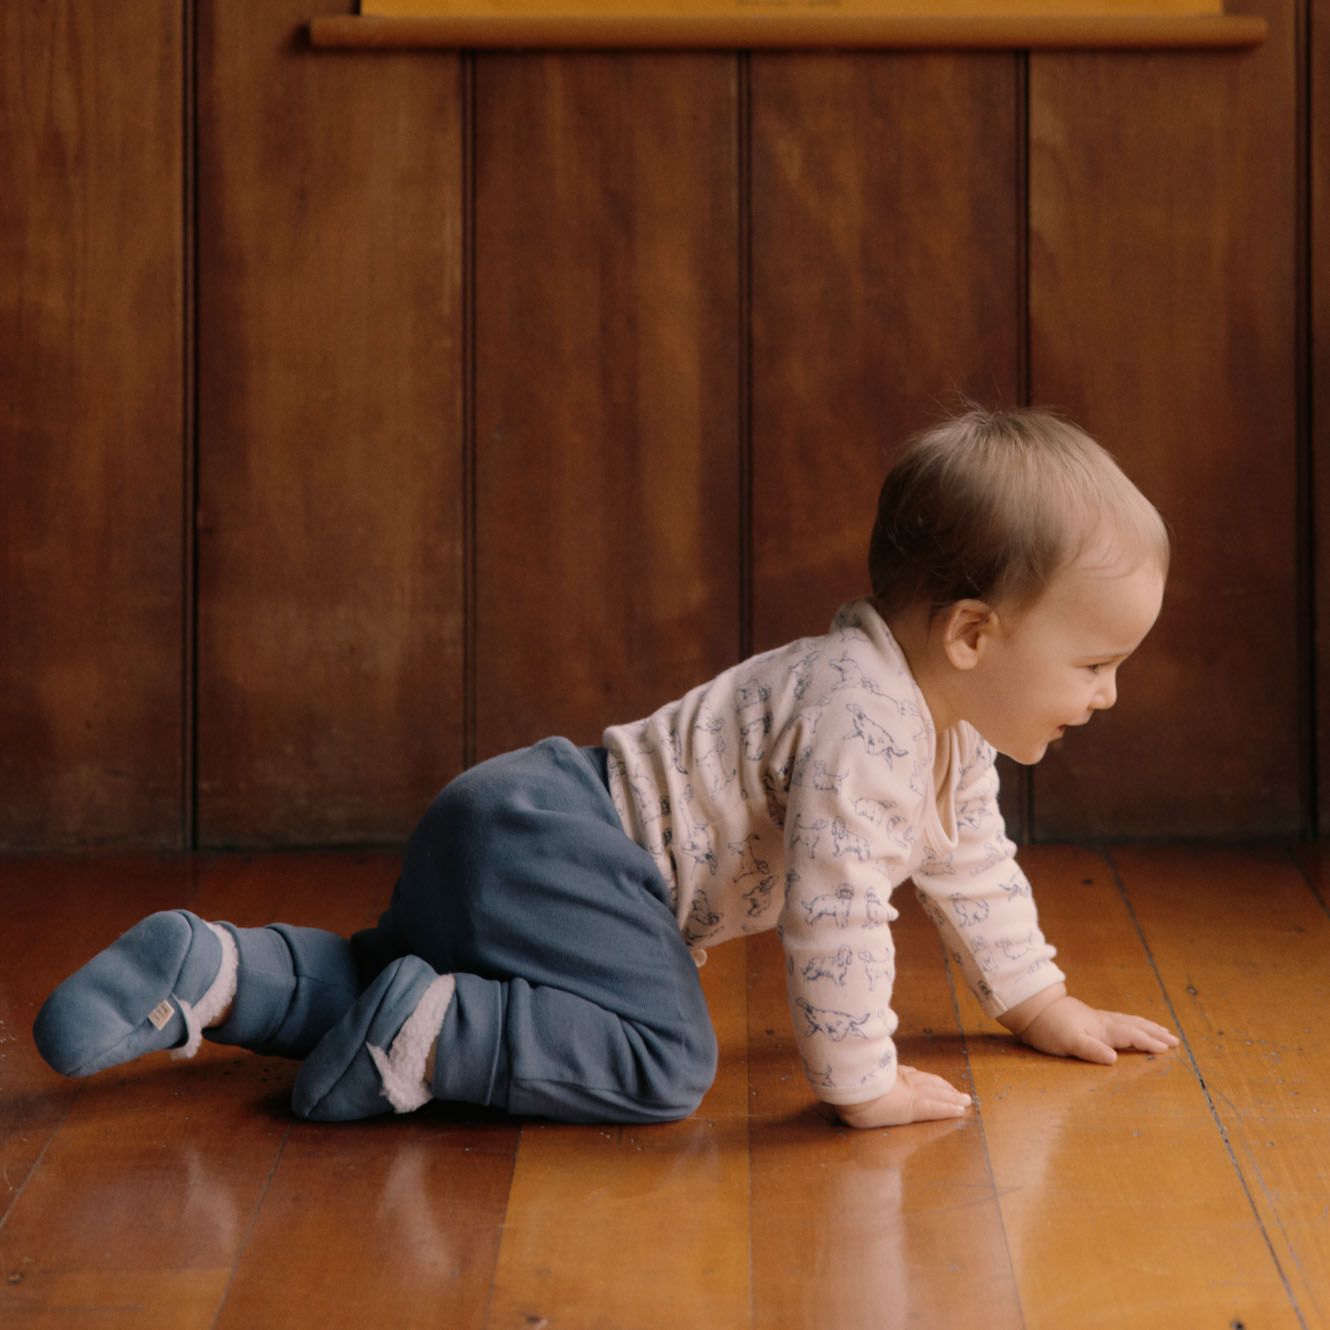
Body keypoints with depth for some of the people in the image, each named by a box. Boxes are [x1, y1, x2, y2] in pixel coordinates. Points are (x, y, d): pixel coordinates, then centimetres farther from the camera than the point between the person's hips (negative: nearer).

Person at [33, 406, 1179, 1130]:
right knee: (660, 1058, -26)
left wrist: (1040, 1005, 30)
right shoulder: (863, 717, -23)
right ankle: (424, 1034, -19)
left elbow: (970, 861, 27)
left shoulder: (945, 723, 11)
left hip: (539, 836, 11)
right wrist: (860, 1083, -20)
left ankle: (217, 976, 15)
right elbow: (834, 903, -28)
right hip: (552, 844, -11)